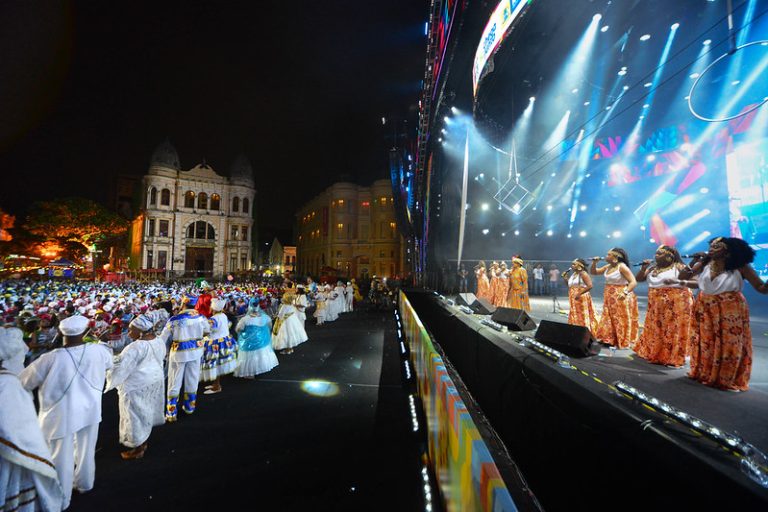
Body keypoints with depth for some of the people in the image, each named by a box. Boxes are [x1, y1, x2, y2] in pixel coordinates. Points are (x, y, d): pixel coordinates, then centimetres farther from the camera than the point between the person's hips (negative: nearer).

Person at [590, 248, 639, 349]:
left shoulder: (622, 267, -16)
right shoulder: (607, 267, 6)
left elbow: (633, 282, -21)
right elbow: (593, 272, 17)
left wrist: (625, 293, -36)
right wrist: (594, 262, 0)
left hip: (620, 298, -8)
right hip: (609, 297, 8)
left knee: (621, 320, 1)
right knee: (609, 319, 13)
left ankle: (623, 341, 11)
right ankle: (610, 340, 24)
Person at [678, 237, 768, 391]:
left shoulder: (740, 267, -9)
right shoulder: (703, 265, -4)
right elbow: (681, 278, -7)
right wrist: (694, 262, -17)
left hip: (730, 311, -2)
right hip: (706, 310, 3)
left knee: (729, 345, 4)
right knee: (705, 344, 12)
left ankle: (727, 380, 20)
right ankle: (704, 374, 28)